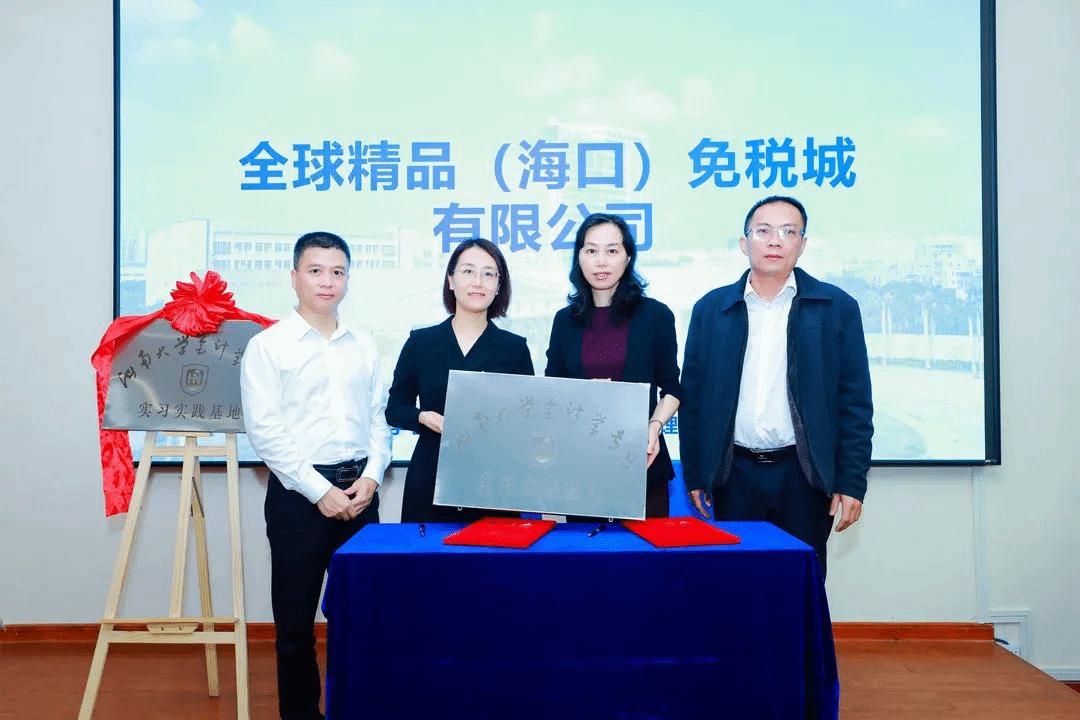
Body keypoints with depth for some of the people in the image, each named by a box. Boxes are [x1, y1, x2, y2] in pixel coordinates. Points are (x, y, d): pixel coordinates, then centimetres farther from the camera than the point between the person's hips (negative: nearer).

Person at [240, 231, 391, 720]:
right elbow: (264, 429, -10)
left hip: (359, 490, 4)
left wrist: (371, 477, -6)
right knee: (296, 618, 6)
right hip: (299, 492, -4)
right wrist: (319, 490, -14)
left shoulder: (364, 347, 9)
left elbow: (377, 419, 10)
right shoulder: (268, 346, -4)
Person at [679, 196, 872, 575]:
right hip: (734, 476, 1)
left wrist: (851, 482, -3)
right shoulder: (710, 309, 5)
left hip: (804, 475, -1)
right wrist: (694, 476, 4)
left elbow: (855, 401, 1)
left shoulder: (837, 307, 2)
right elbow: (692, 398, 6)